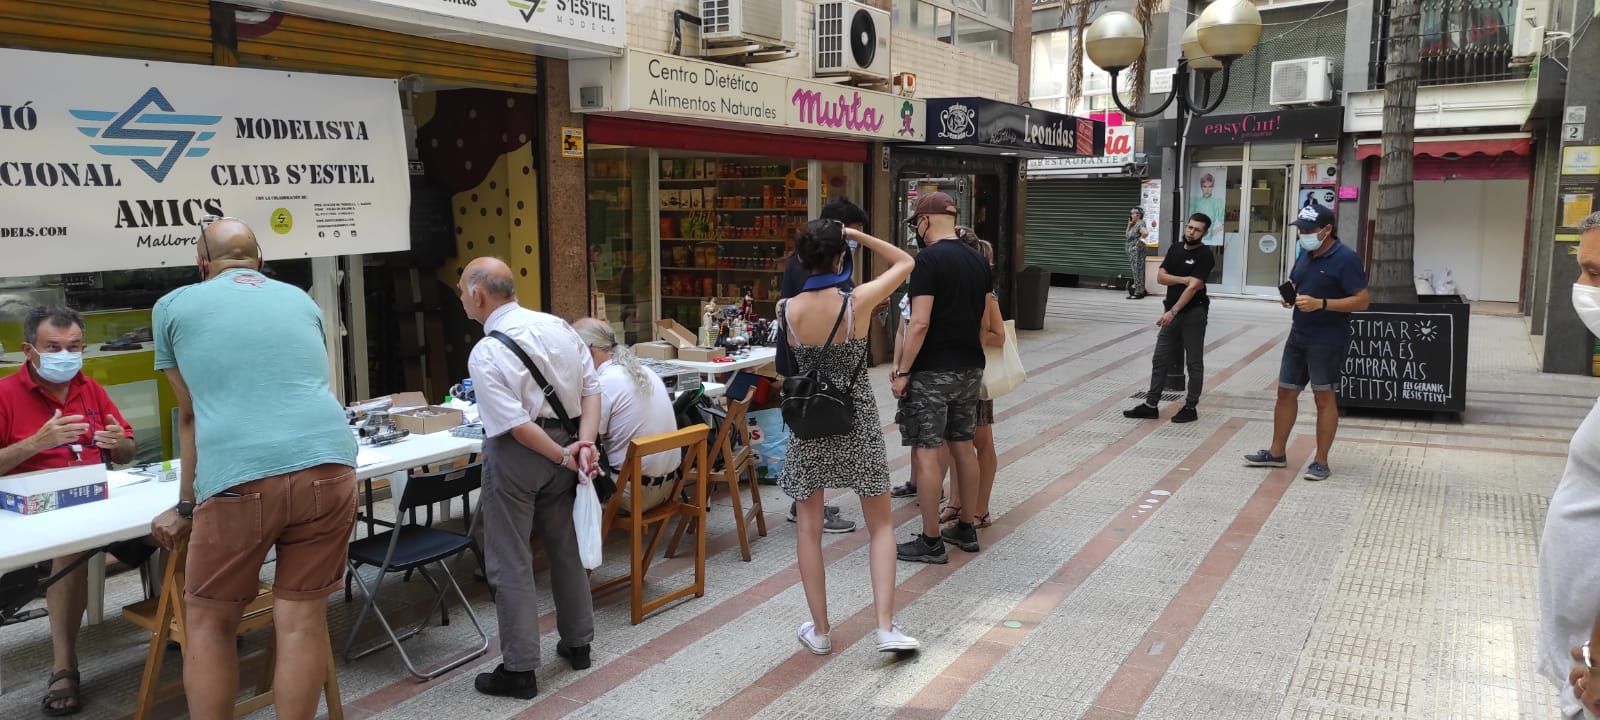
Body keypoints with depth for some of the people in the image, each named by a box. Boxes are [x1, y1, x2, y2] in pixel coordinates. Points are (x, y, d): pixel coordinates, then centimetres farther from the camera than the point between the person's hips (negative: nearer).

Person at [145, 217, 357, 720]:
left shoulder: (174, 307, 16)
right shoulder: (302, 301, 23)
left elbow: (191, 415, 21)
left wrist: (185, 507, 31)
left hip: (239, 479, -2)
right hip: (327, 467, 3)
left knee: (209, 623, 16)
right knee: (302, 620, 10)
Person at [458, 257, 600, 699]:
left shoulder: (486, 353, -19)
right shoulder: (558, 326, 0)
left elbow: (515, 425, -22)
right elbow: (591, 389, -3)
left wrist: (563, 457, -12)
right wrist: (584, 444, -9)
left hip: (518, 457, -6)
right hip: (564, 442, 7)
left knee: (510, 563, 5)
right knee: (566, 548, 20)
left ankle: (519, 670, 12)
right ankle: (577, 643, 33)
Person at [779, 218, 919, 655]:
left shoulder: (786, 310, -9)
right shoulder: (858, 302, -15)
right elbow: (904, 262, 1)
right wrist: (856, 235, 0)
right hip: (857, 420, -1)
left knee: (809, 527, 12)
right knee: (881, 525, 10)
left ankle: (819, 630, 18)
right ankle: (886, 627, 5)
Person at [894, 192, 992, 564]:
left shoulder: (928, 260, -15)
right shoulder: (978, 260, 10)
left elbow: (920, 323, -20)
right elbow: (985, 322, 15)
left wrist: (903, 371, -13)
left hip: (933, 372, -8)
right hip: (970, 369, 8)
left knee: (926, 453, -2)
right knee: (963, 447, 16)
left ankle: (931, 542, 3)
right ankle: (966, 529, 26)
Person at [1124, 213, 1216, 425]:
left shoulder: (1205, 255, -11)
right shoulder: (1175, 250, 10)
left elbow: (1193, 287, -18)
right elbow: (1160, 277, 2)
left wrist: (1172, 312, -23)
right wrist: (1183, 279, -13)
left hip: (1193, 314, -7)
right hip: (1173, 313, 7)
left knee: (1194, 363, 4)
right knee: (1160, 360, 7)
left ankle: (1191, 408, 11)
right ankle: (1151, 405, 13)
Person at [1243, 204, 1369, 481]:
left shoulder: (1346, 259, -14)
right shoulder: (1306, 255, 9)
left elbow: (1362, 300, -17)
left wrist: (1321, 303, -26)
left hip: (1327, 341, -8)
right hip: (1298, 336, 8)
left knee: (1324, 398, 1)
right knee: (1286, 392, 11)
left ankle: (1321, 462, 9)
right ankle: (1277, 453, 22)